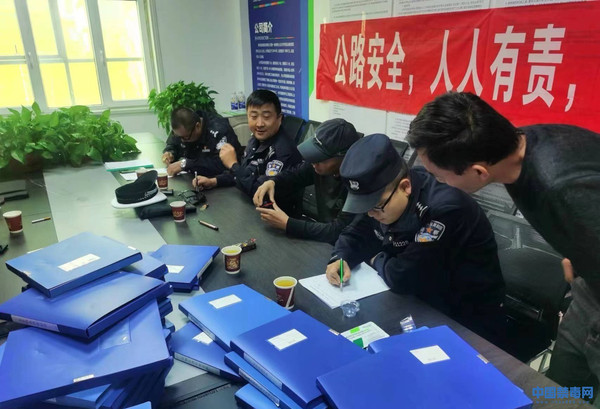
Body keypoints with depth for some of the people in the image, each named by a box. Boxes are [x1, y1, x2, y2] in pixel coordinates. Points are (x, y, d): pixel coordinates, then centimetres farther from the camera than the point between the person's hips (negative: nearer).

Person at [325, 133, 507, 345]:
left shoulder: (445, 208, -31)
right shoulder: (383, 197, -7)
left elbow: (403, 278, -32)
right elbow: (355, 234, 6)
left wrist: (376, 259, -12)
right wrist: (341, 259, -14)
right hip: (423, 306, 6)